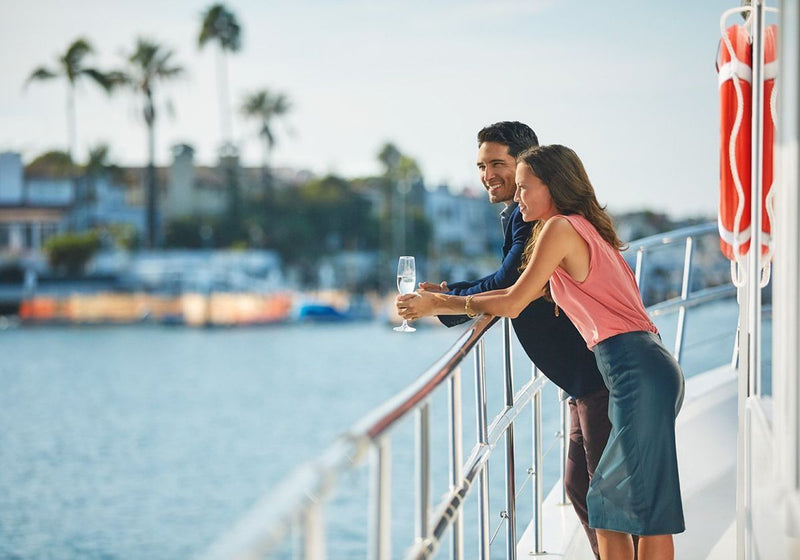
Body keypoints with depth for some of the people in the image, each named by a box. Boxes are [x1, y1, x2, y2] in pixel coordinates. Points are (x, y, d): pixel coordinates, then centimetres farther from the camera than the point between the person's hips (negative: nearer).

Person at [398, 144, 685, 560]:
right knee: (608, 498, 12)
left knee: (647, 503, -7)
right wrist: (443, 300, 23)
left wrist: (440, 305, 7)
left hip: (637, 370, -10)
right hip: (651, 369, 10)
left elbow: (513, 303, -2)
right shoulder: (586, 230, 23)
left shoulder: (560, 228, -6)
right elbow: (523, 296, 25)